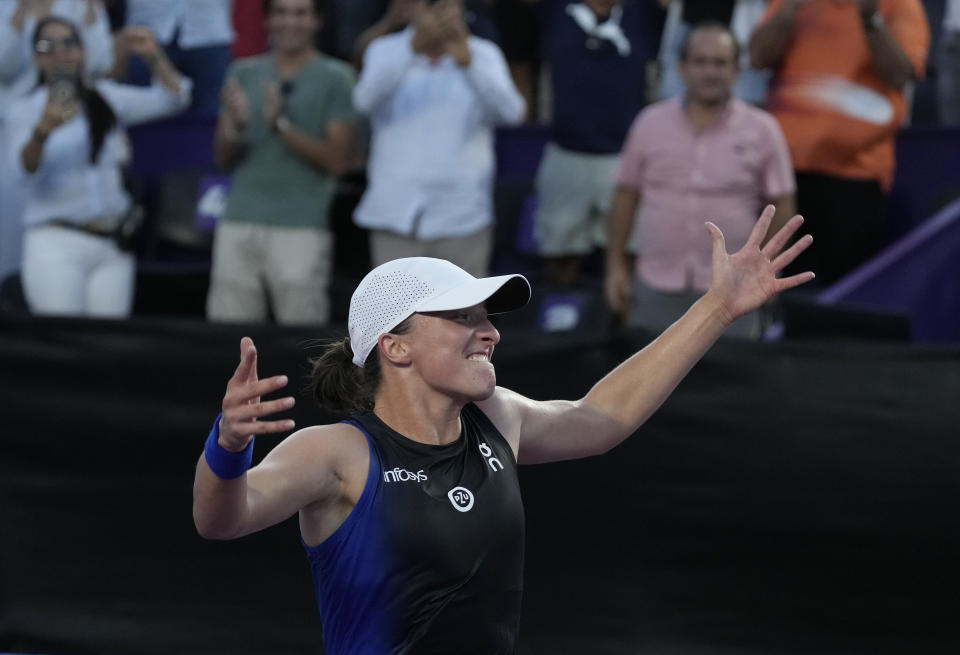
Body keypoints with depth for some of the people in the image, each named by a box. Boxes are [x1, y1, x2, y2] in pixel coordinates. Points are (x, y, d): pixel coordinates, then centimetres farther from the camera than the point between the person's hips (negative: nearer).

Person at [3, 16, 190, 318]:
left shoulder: (107, 98, 14)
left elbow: (171, 98, 7)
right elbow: (27, 171, -14)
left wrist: (154, 56, -10)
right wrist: (43, 131, -33)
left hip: (111, 247, 3)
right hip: (56, 244, -3)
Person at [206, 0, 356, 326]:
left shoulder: (335, 78, 3)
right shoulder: (244, 73, 13)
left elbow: (337, 160, -4)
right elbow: (222, 157, 11)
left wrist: (282, 125, -15)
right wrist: (236, 126, -10)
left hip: (301, 228, -3)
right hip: (240, 223, 3)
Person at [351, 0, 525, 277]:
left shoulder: (484, 55, 2)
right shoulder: (385, 52, 1)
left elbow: (511, 111, -18)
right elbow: (366, 99, -21)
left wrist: (468, 62, -37)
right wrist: (414, 46, -37)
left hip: (461, 219, 0)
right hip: (397, 215, 0)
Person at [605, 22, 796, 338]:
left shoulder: (762, 130, -1)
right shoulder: (650, 124, 3)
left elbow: (781, 205, 1)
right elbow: (626, 196, 8)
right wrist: (616, 265, 5)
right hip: (657, 287, 2)